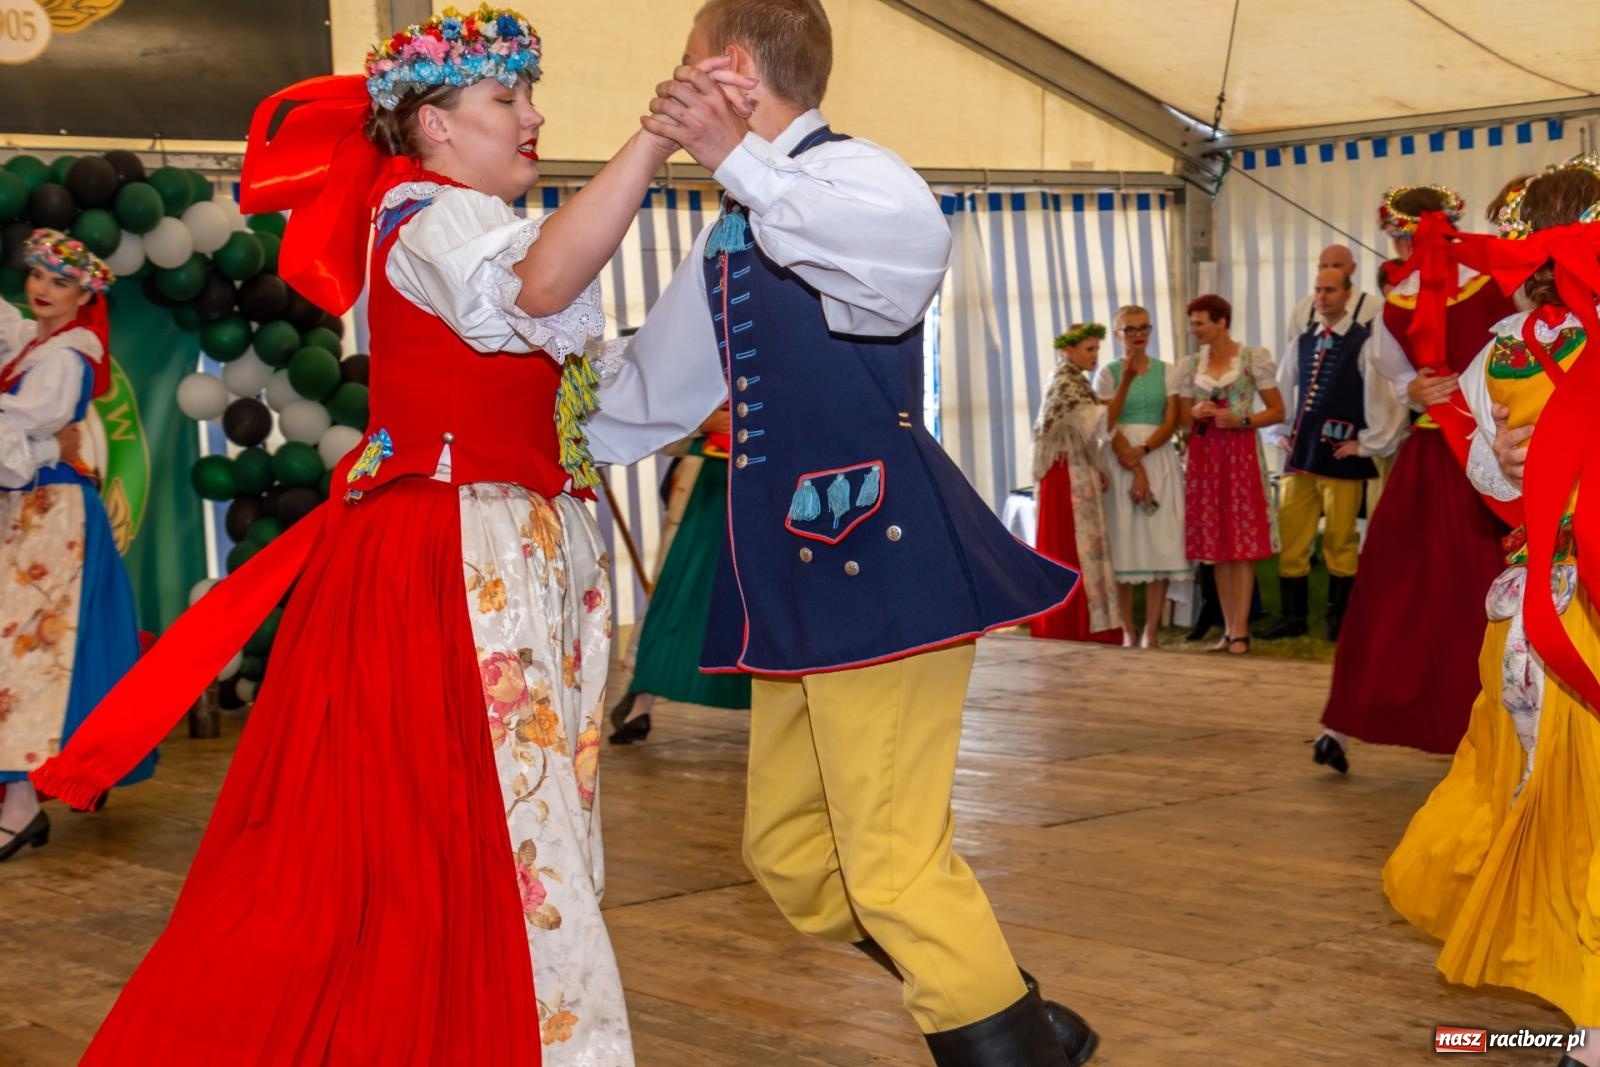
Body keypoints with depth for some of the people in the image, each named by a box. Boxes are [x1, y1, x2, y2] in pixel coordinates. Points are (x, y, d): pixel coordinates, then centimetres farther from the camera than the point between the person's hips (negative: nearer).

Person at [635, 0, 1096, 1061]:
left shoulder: (844, 171, -14)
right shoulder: (732, 228, 15)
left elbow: (915, 244, -39)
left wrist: (739, 157, -36)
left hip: (879, 554, -10)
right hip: (797, 570, 10)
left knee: (894, 862, -10)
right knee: (789, 849, 15)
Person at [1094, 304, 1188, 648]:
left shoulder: (1168, 371, 8)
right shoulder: (1107, 373, 4)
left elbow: (1171, 421, 1)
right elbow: (1108, 426, -4)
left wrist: (1142, 451, -15)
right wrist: (1135, 469, -14)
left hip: (1159, 459, 1)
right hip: (1121, 462, -1)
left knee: (1160, 543, -3)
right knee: (1124, 543, -3)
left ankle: (1151, 631, 2)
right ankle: (1128, 630, 5)